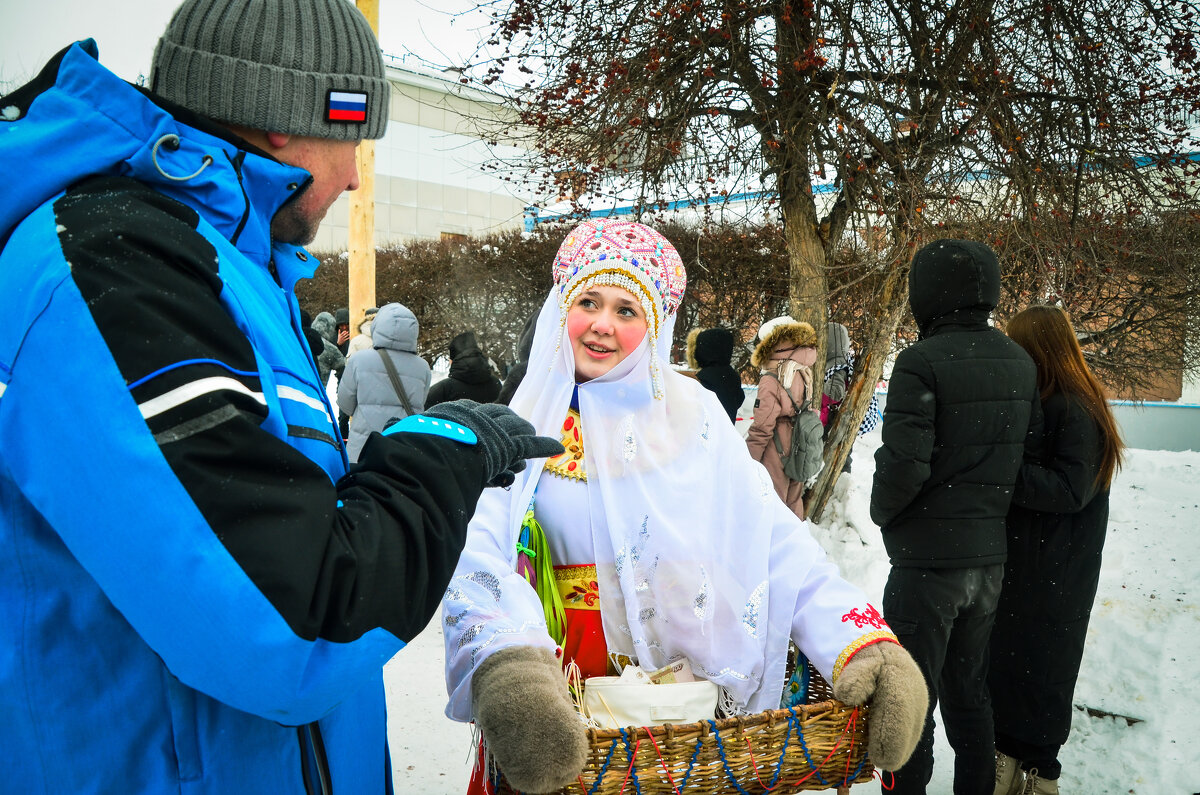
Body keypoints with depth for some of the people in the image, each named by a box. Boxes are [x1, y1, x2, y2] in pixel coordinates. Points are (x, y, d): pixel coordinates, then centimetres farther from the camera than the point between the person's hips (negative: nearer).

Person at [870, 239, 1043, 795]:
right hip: (991, 559, 7)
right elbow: (1033, 450, 7)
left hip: (927, 563, -7)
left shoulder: (920, 363, -17)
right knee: (969, 695, 21)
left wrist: (881, 511, -4)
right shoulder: (1020, 363, 5)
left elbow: (904, 463, -23)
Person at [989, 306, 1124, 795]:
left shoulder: (1077, 411, -15)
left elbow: (1071, 489, -22)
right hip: (1017, 559, 7)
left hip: (1055, 570, -7)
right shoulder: (1034, 402, 9)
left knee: (1040, 665, 5)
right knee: (1004, 658, 12)